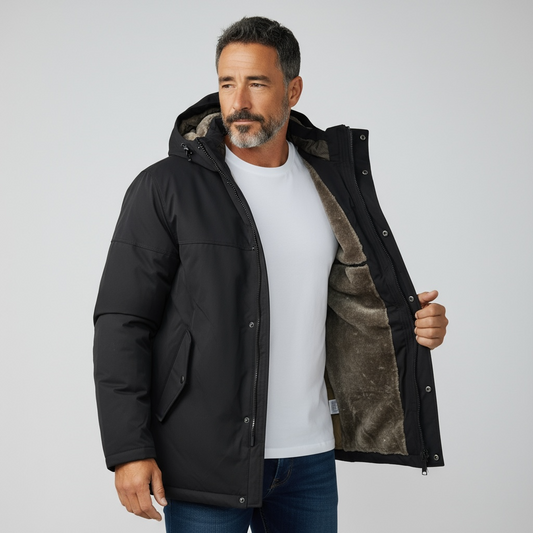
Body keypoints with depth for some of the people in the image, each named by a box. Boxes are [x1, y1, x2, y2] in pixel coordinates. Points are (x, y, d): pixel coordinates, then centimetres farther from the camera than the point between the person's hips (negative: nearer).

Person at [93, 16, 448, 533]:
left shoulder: (332, 183, 7)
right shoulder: (166, 189, -7)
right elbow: (122, 325, -8)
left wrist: (413, 324, 0)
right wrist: (128, 450, -13)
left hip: (309, 452, 4)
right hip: (206, 458, -4)